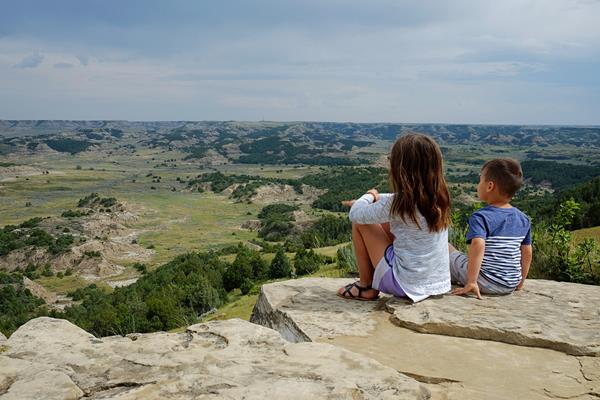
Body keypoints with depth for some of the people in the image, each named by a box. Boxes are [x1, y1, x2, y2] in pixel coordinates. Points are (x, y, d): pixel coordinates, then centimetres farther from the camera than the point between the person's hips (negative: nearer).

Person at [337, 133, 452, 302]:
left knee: (359, 223, 1)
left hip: (407, 286, -7)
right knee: (384, 222, 20)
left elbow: (355, 214, -8)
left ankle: (366, 287, 14)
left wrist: (368, 196, 10)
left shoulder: (399, 203, -22)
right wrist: (377, 198, 20)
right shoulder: (439, 197, -2)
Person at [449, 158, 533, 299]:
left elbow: (478, 245, -31)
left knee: (446, 247, 13)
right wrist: (521, 281, 21)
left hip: (486, 282, -7)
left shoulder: (480, 217, -16)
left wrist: (471, 282, -31)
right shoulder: (523, 220, 2)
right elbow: (527, 252, 9)